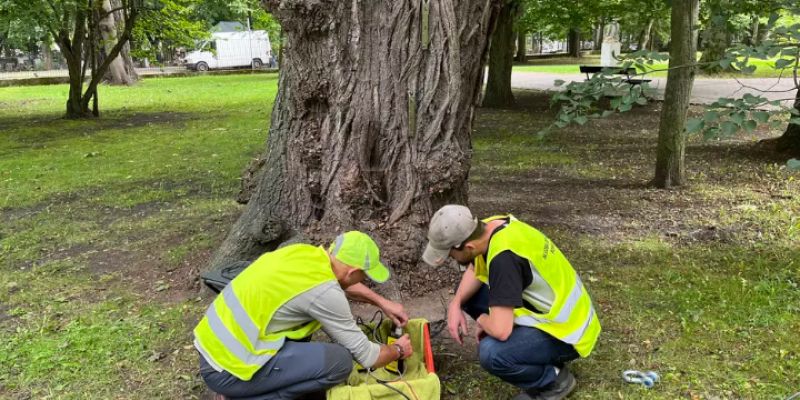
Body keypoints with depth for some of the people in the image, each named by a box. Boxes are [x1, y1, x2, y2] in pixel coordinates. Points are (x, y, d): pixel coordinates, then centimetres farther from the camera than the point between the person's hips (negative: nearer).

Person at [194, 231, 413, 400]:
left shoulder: (306, 252, 2)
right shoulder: (324, 292, -20)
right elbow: (366, 356, -9)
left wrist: (382, 302, 25)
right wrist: (398, 350, 10)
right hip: (227, 369, -9)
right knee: (339, 361, -15)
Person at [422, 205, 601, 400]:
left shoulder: (504, 256, -33)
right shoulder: (489, 227, -7)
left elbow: (500, 330, -35)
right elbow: (475, 271, 13)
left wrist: (482, 320, -12)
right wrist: (456, 304, -4)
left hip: (568, 329, -9)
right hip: (552, 311, 9)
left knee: (490, 353, -30)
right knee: (469, 295, 5)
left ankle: (554, 379, -2)